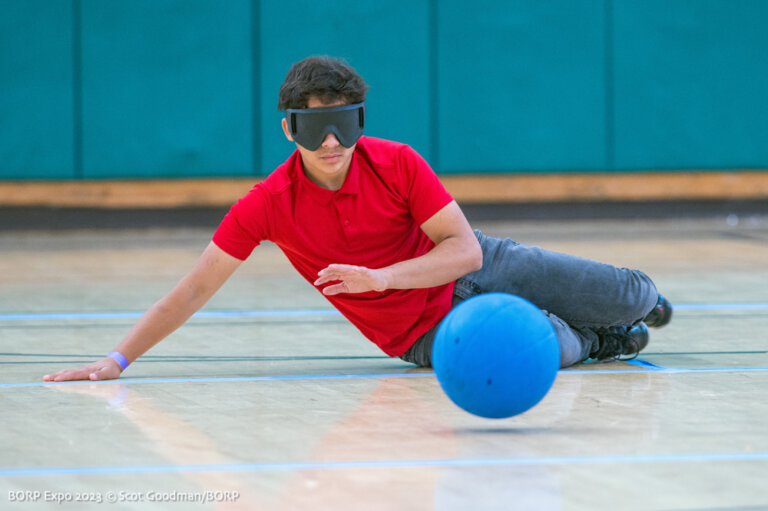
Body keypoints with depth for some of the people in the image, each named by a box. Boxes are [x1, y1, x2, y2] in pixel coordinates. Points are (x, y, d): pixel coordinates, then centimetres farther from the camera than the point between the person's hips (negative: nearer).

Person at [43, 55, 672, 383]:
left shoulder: (398, 164, -20)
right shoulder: (268, 204, -21)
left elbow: (464, 247, -22)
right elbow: (196, 288, -17)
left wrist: (379, 278, -36)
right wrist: (118, 359, -23)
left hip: (473, 268, 1)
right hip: (426, 332, -1)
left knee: (620, 299, 2)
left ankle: (638, 295, 42)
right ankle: (598, 343, 14)